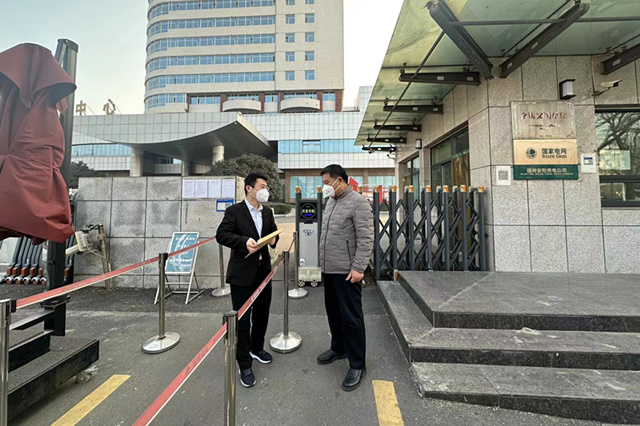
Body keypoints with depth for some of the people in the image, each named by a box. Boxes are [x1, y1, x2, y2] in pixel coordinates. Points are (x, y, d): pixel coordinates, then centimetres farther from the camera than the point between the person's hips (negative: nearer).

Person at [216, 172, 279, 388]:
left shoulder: (268, 212, 9)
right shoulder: (234, 211, -9)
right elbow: (221, 235, -15)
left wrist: (274, 239, -5)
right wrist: (244, 241, -30)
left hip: (263, 271, 6)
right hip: (242, 273, -6)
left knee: (262, 314, 20)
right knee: (242, 319, 5)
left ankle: (256, 348, 45)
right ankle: (245, 365, 24)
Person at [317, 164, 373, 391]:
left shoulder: (358, 203, -13)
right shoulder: (331, 201, 13)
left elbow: (366, 240, -18)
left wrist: (358, 268, -21)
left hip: (346, 272, -8)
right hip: (329, 270, 8)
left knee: (351, 318, 4)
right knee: (333, 312, 21)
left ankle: (357, 365, 23)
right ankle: (338, 348, 42)